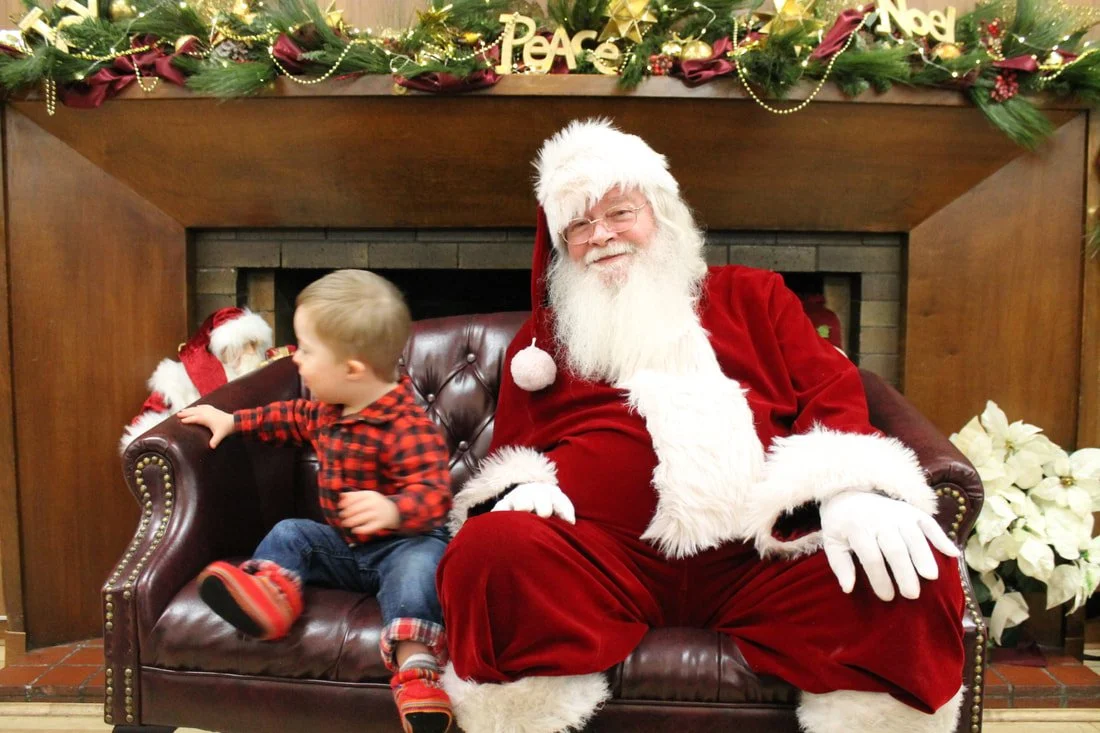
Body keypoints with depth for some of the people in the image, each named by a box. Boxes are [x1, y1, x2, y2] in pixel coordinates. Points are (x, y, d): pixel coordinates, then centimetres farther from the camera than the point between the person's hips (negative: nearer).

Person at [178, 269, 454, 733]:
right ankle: (269, 590, -33)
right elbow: (292, 417, 26)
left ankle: (415, 664, -47)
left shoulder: (408, 426, -25)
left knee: (418, 563, -36)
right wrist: (232, 421, 27)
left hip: (403, 543, -8)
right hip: (341, 545, 8)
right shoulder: (328, 410, 4)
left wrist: (393, 510, -54)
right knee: (289, 534, -3)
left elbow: (432, 491, -34)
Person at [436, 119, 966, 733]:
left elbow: (833, 394, 10)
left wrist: (850, 489, -11)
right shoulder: (542, 336, 22)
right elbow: (510, 449, 19)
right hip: (601, 557, 0)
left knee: (920, 579, -24)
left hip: (763, 553, 1)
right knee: (490, 551, -31)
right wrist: (519, 488, -6)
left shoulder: (753, 296, 21)